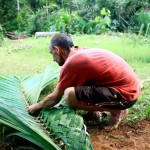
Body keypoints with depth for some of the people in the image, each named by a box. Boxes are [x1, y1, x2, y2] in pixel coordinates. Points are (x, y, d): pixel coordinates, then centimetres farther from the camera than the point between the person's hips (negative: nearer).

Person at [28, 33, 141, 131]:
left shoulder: (71, 63, -16)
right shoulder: (82, 52, 12)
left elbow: (55, 98, -5)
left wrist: (36, 107, 14)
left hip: (125, 94, -9)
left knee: (70, 95, -22)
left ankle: (116, 111, -4)